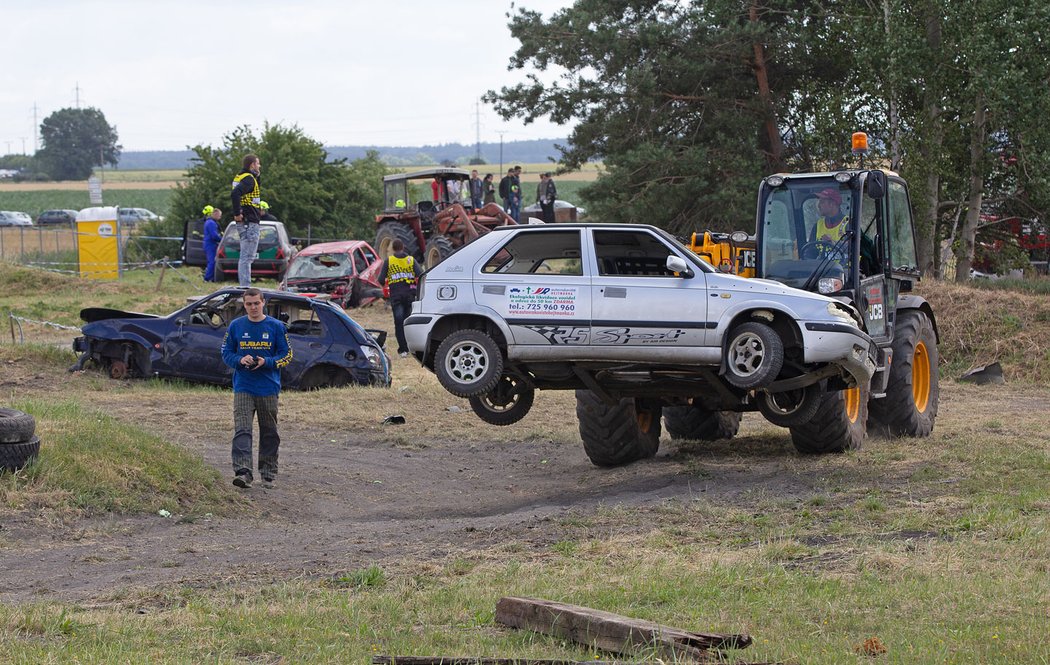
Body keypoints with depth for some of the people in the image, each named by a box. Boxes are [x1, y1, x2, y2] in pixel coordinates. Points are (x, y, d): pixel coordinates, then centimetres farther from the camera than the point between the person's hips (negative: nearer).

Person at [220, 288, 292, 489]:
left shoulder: (276, 326, 1)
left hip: (269, 388, 0)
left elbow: (286, 355, 3)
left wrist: (266, 362, -14)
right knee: (242, 430, -14)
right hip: (243, 387, 0)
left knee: (269, 433, 8)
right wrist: (240, 360, -12)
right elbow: (226, 353, 9)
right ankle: (243, 472, -22)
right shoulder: (235, 326, 4)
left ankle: (268, 474, 20)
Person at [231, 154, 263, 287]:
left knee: (245, 257, 15)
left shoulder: (239, 177, 16)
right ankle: (245, 287, -11)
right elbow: (235, 193, -29)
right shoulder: (248, 178, -14)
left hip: (244, 222, 10)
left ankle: (244, 287, 18)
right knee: (247, 257, -10)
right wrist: (237, 214, -22)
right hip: (250, 222, -10)